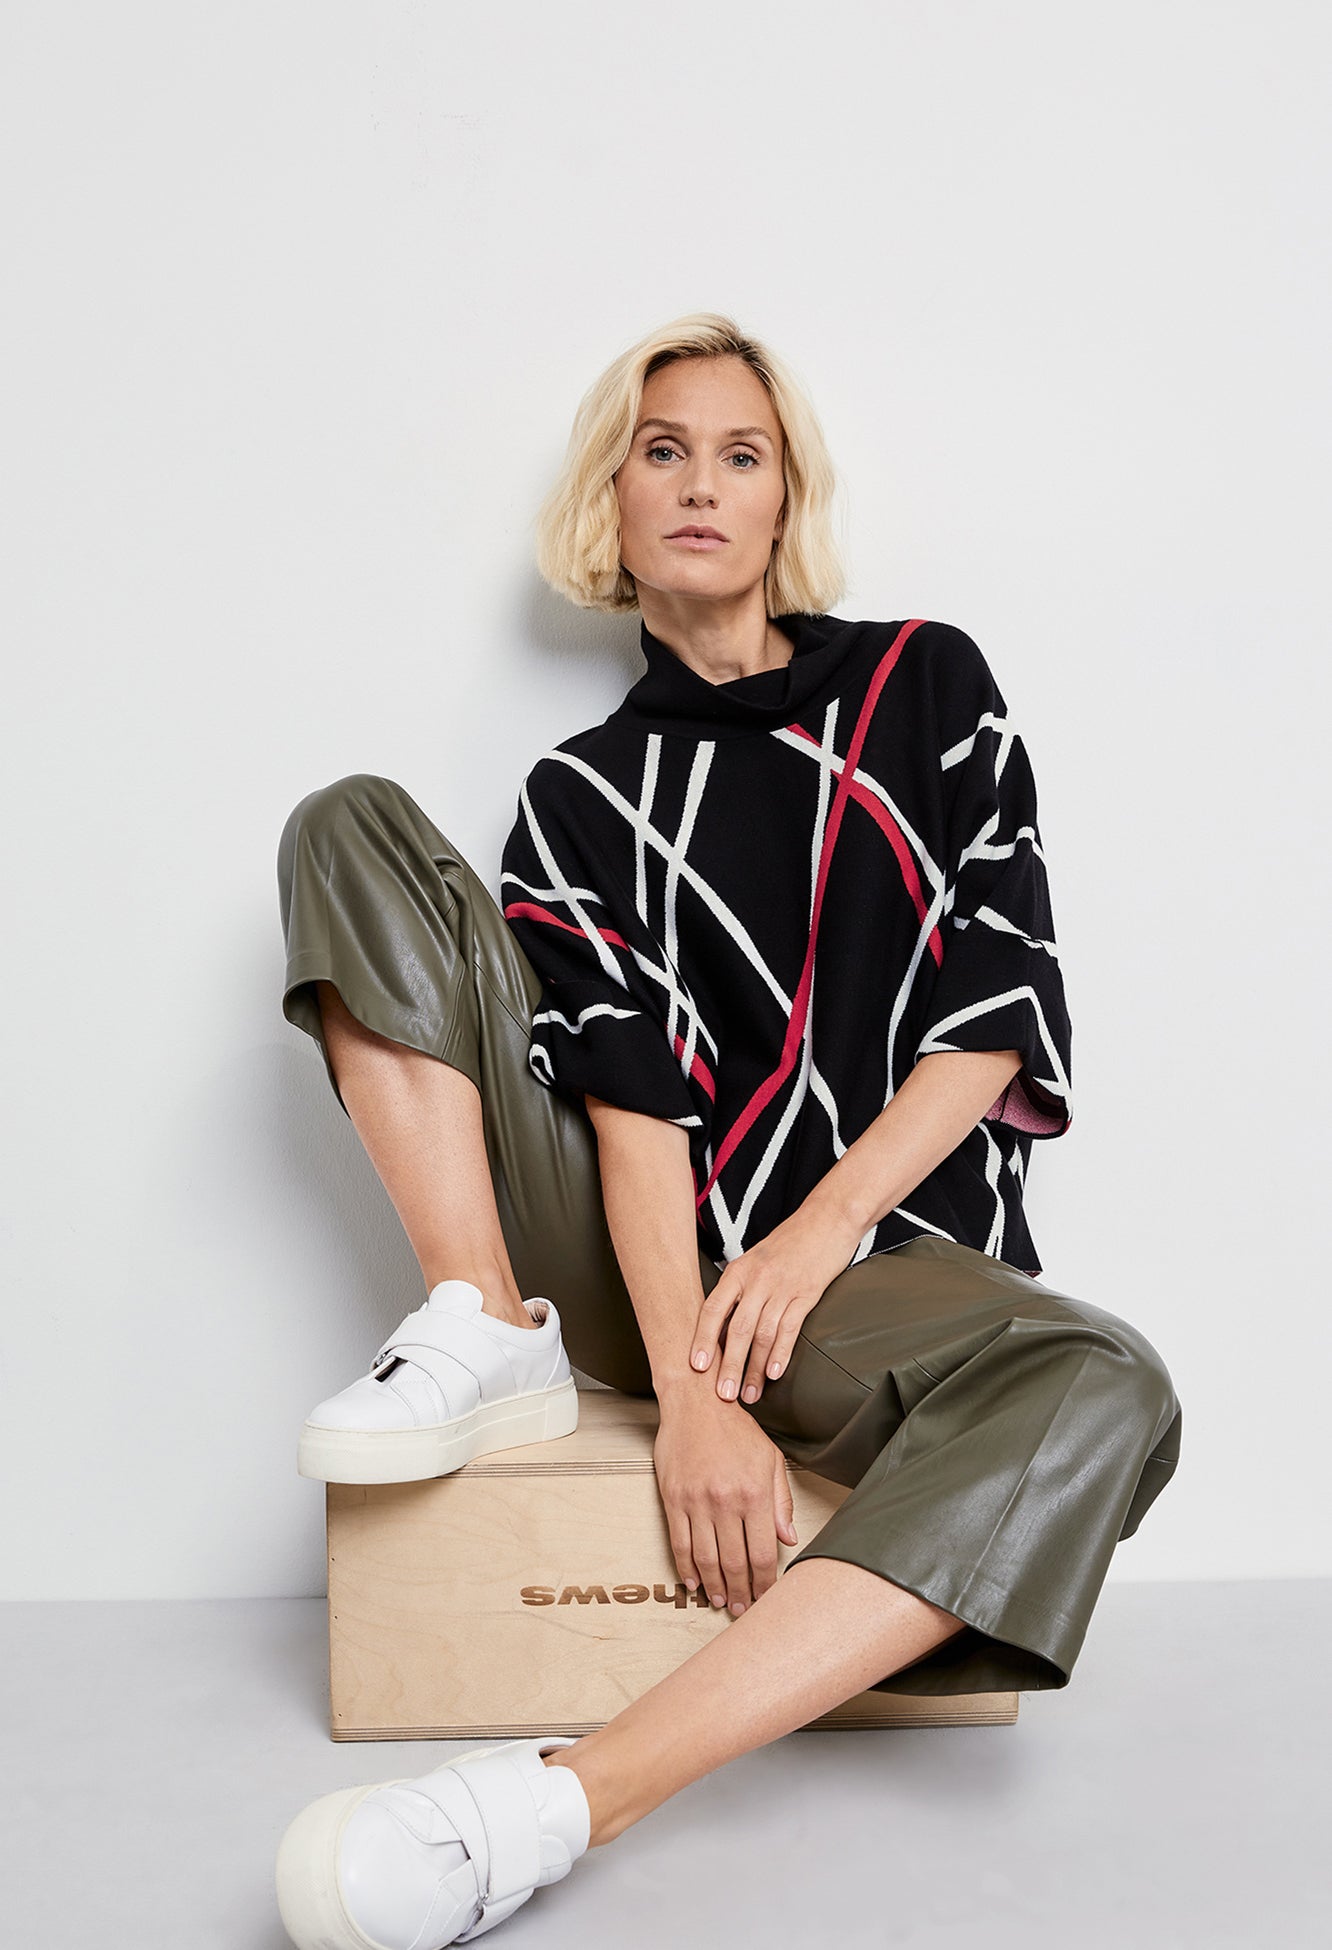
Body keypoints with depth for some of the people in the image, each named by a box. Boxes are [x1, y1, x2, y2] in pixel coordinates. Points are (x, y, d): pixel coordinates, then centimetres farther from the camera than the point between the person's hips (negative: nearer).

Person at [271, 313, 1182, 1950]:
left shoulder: (924, 685, 10)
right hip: (627, 1259, 2)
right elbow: (631, 1094, -6)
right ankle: (492, 1341, -20)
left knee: (1098, 1394, -36)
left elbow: (997, 1017, 0)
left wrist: (810, 1238, -13)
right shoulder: (582, 796, 11)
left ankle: (561, 1805, -45)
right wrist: (688, 1391, -21)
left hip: (871, 1248, -1)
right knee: (352, 828, -4)